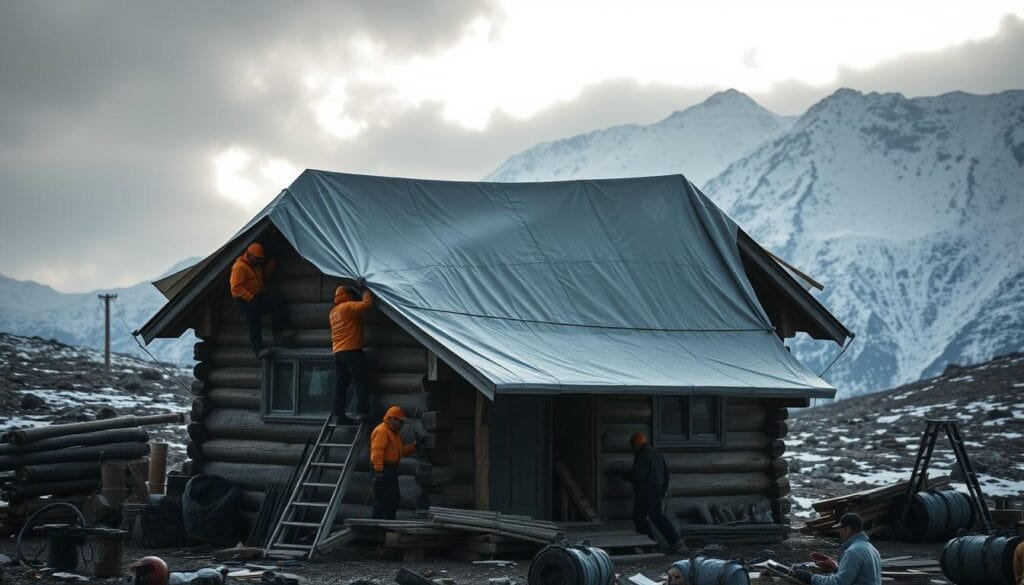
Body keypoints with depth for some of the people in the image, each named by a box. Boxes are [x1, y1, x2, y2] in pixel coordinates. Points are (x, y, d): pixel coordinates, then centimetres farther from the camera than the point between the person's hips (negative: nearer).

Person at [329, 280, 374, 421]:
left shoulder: (333, 312, 21)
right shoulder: (348, 306, -5)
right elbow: (367, 303, -16)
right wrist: (364, 290, 0)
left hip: (338, 352, 8)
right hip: (353, 351, -8)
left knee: (340, 384, 7)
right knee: (359, 382, -7)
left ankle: (339, 413, 4)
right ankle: (361, 412, -12)